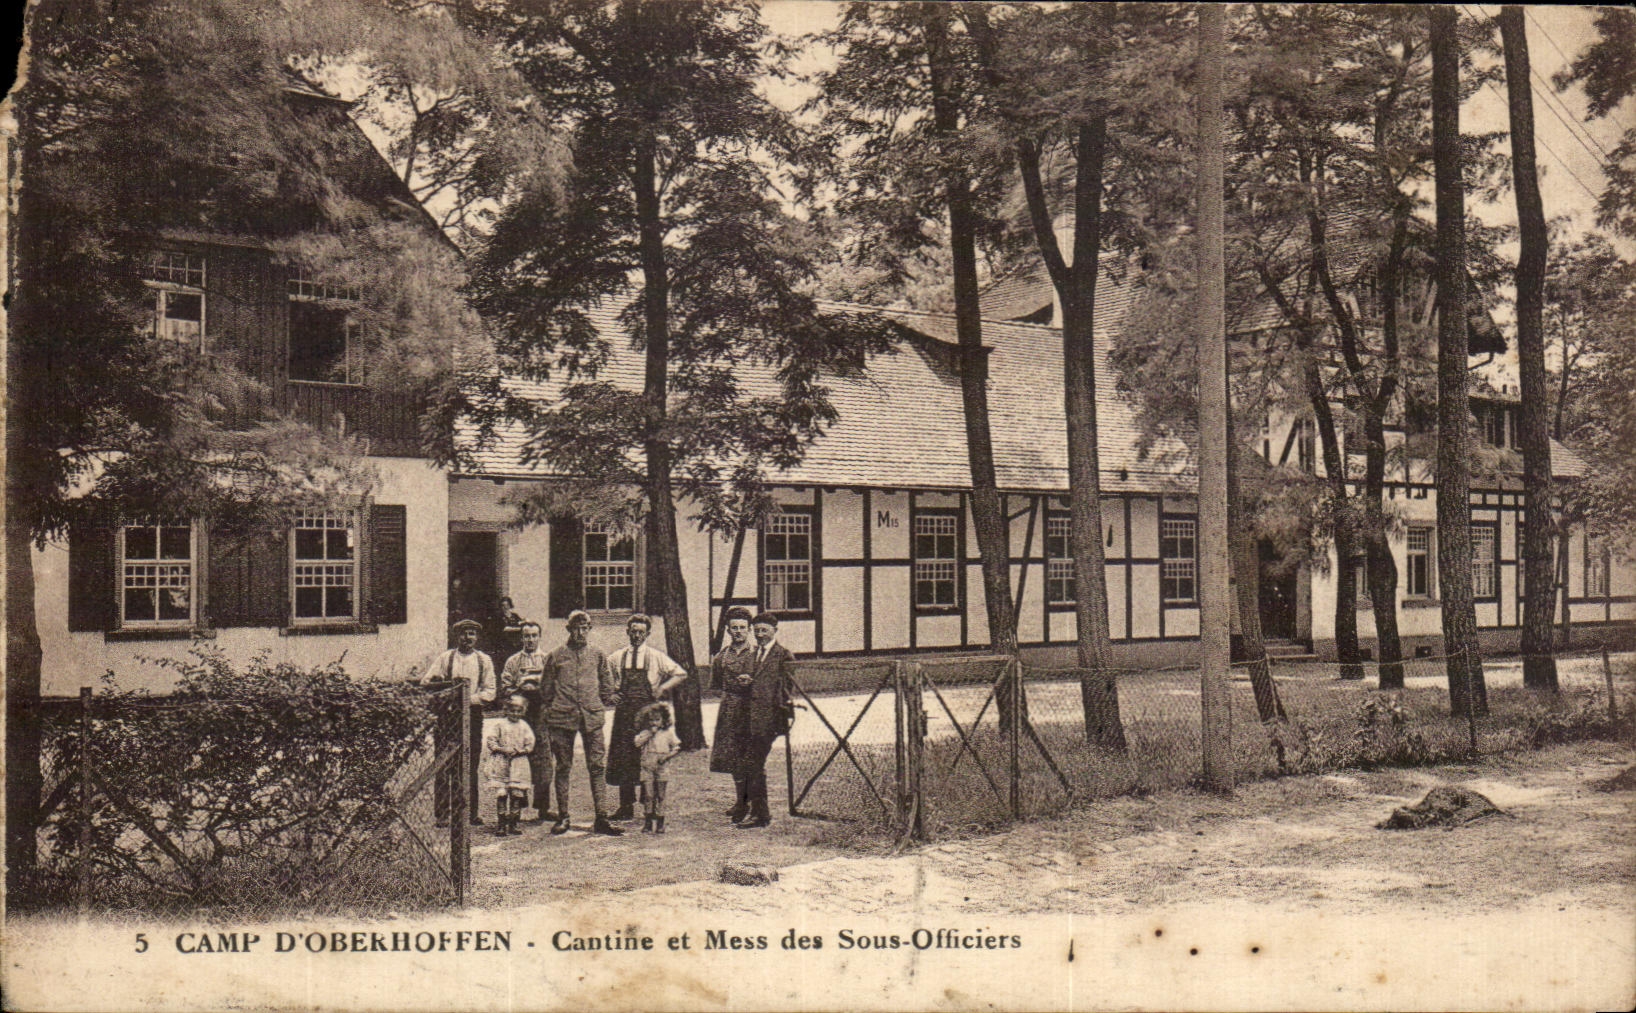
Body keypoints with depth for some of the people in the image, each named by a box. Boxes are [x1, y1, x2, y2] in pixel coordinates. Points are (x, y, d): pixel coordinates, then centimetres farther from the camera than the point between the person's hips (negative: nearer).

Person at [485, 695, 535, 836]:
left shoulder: (524, 726, 6)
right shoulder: (499, 725, 2)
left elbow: (529, 745, 4)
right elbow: (490, 741, -1)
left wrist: (518, 751, -12)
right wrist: (502, 749, -14)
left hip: (519, 764, 2)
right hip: (501, 764, -2)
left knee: (517, 794, 2)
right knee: (501, 793, -5)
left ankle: (513, 824, 12)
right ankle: (502, 824, 2)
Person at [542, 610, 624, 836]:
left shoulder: (598, 656, 11)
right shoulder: (555, 656, 7)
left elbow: (609, 688, 17)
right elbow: (547, 690, 10)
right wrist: (547, 722, 6)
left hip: (592, 718, 1)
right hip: (562, 717, 0)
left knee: (597, 767, -4)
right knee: (563, 768, 4)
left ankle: (601, 818, -3)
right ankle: (562, 817, 14)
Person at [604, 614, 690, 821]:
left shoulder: (656, 657, 4)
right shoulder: (618, 657, 10)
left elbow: (681, 674, 5)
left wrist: (663, 689, -4)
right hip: (624, 711, 2)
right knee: (622, 758, 1)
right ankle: (626, 807, 8)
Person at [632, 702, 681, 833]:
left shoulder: (668, 733, 6)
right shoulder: (644, 733, 7)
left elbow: (677, 746, 4)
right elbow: (637, 743, -10)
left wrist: (668, 756, -11)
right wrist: (650, 733, -10)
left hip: (661, 768, 0)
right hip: (647, 767, 0)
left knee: (660, 795, 2)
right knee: (648, 795, -2)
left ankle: (660, 824, 8)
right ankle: (647, 823, 6)